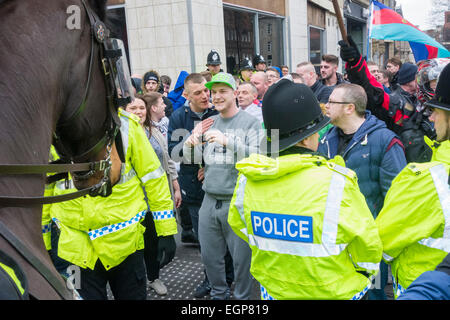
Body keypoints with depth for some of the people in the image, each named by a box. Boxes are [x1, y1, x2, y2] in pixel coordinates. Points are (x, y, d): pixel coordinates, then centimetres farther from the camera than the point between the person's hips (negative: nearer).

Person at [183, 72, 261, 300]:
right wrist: (191, 142, -10)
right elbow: (192, 160, 11)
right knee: (209, 255, 16)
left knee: (241, 258, 6)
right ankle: (218, 293, 38)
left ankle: (242, 296, 28)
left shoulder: (250, 122, -3)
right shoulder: (207, 124, 11)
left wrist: (227, 141, -27)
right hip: (210, 201, 5)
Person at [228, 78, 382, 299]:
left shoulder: (246, 179, -13)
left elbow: (238, 226, 4)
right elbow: (366, 242, -15)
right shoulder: (336, 182, -27)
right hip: (333, 291, -3)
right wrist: (367, 271, 7)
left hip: (272, 289, 4)